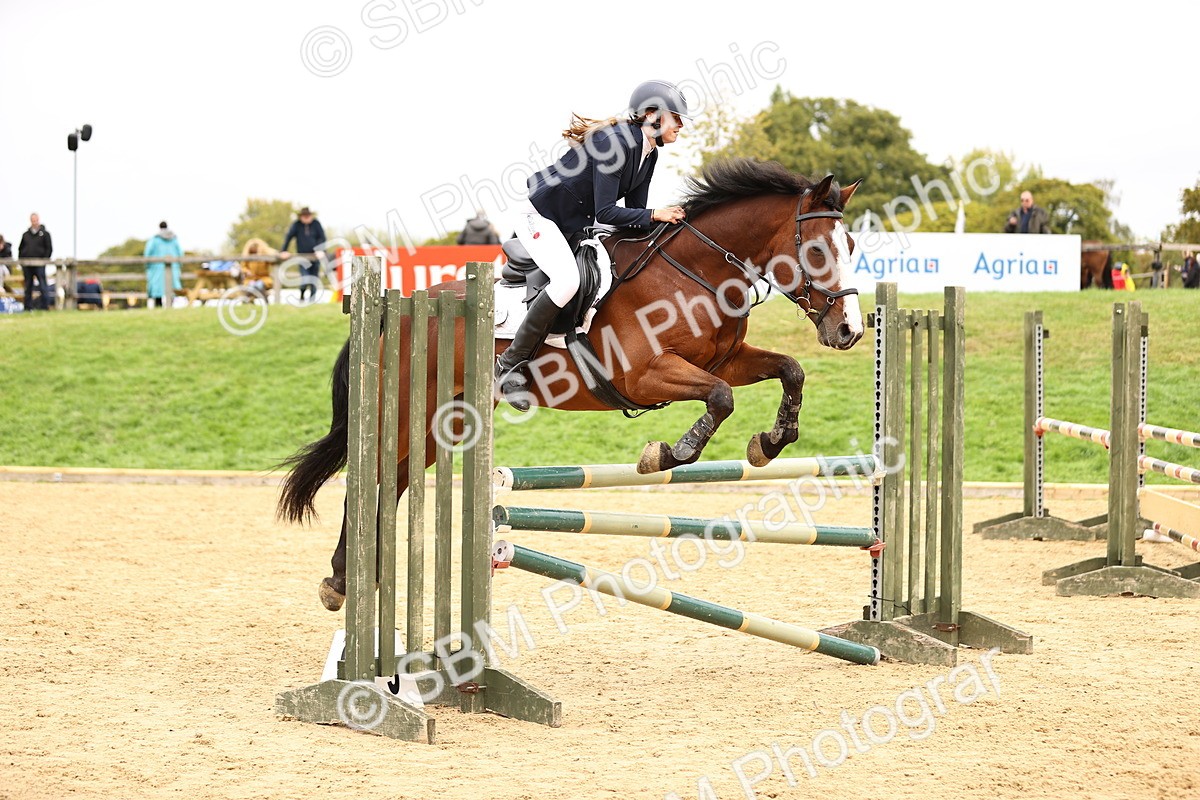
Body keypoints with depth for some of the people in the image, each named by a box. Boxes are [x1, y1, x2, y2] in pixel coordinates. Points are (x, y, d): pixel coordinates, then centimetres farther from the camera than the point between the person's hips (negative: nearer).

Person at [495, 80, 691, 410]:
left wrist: (668, 222, -7)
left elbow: (634, 211, 7)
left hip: (577, 223, 11)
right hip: (539, 213, -11)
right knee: (567, 280, -31)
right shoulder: (616, 141, -25)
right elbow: (606, 213, -28)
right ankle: (511, 364, -22)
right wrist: (655, 216, -28)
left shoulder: (649, 153, 4)